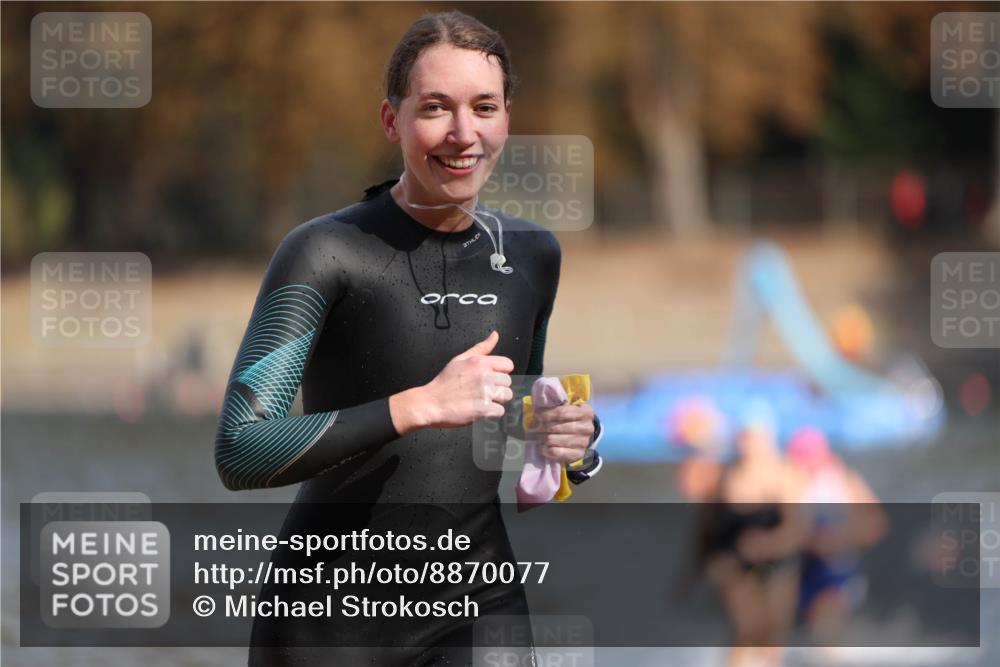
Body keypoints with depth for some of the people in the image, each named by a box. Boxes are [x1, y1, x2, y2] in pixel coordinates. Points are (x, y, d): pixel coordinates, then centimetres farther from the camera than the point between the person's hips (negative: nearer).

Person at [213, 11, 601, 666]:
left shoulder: (532, 254, 7)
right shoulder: (325, 251, -11)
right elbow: (240, 453, -20)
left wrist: (566, 437, -1)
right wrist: (421, 405, -28)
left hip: (479, 610, 4)